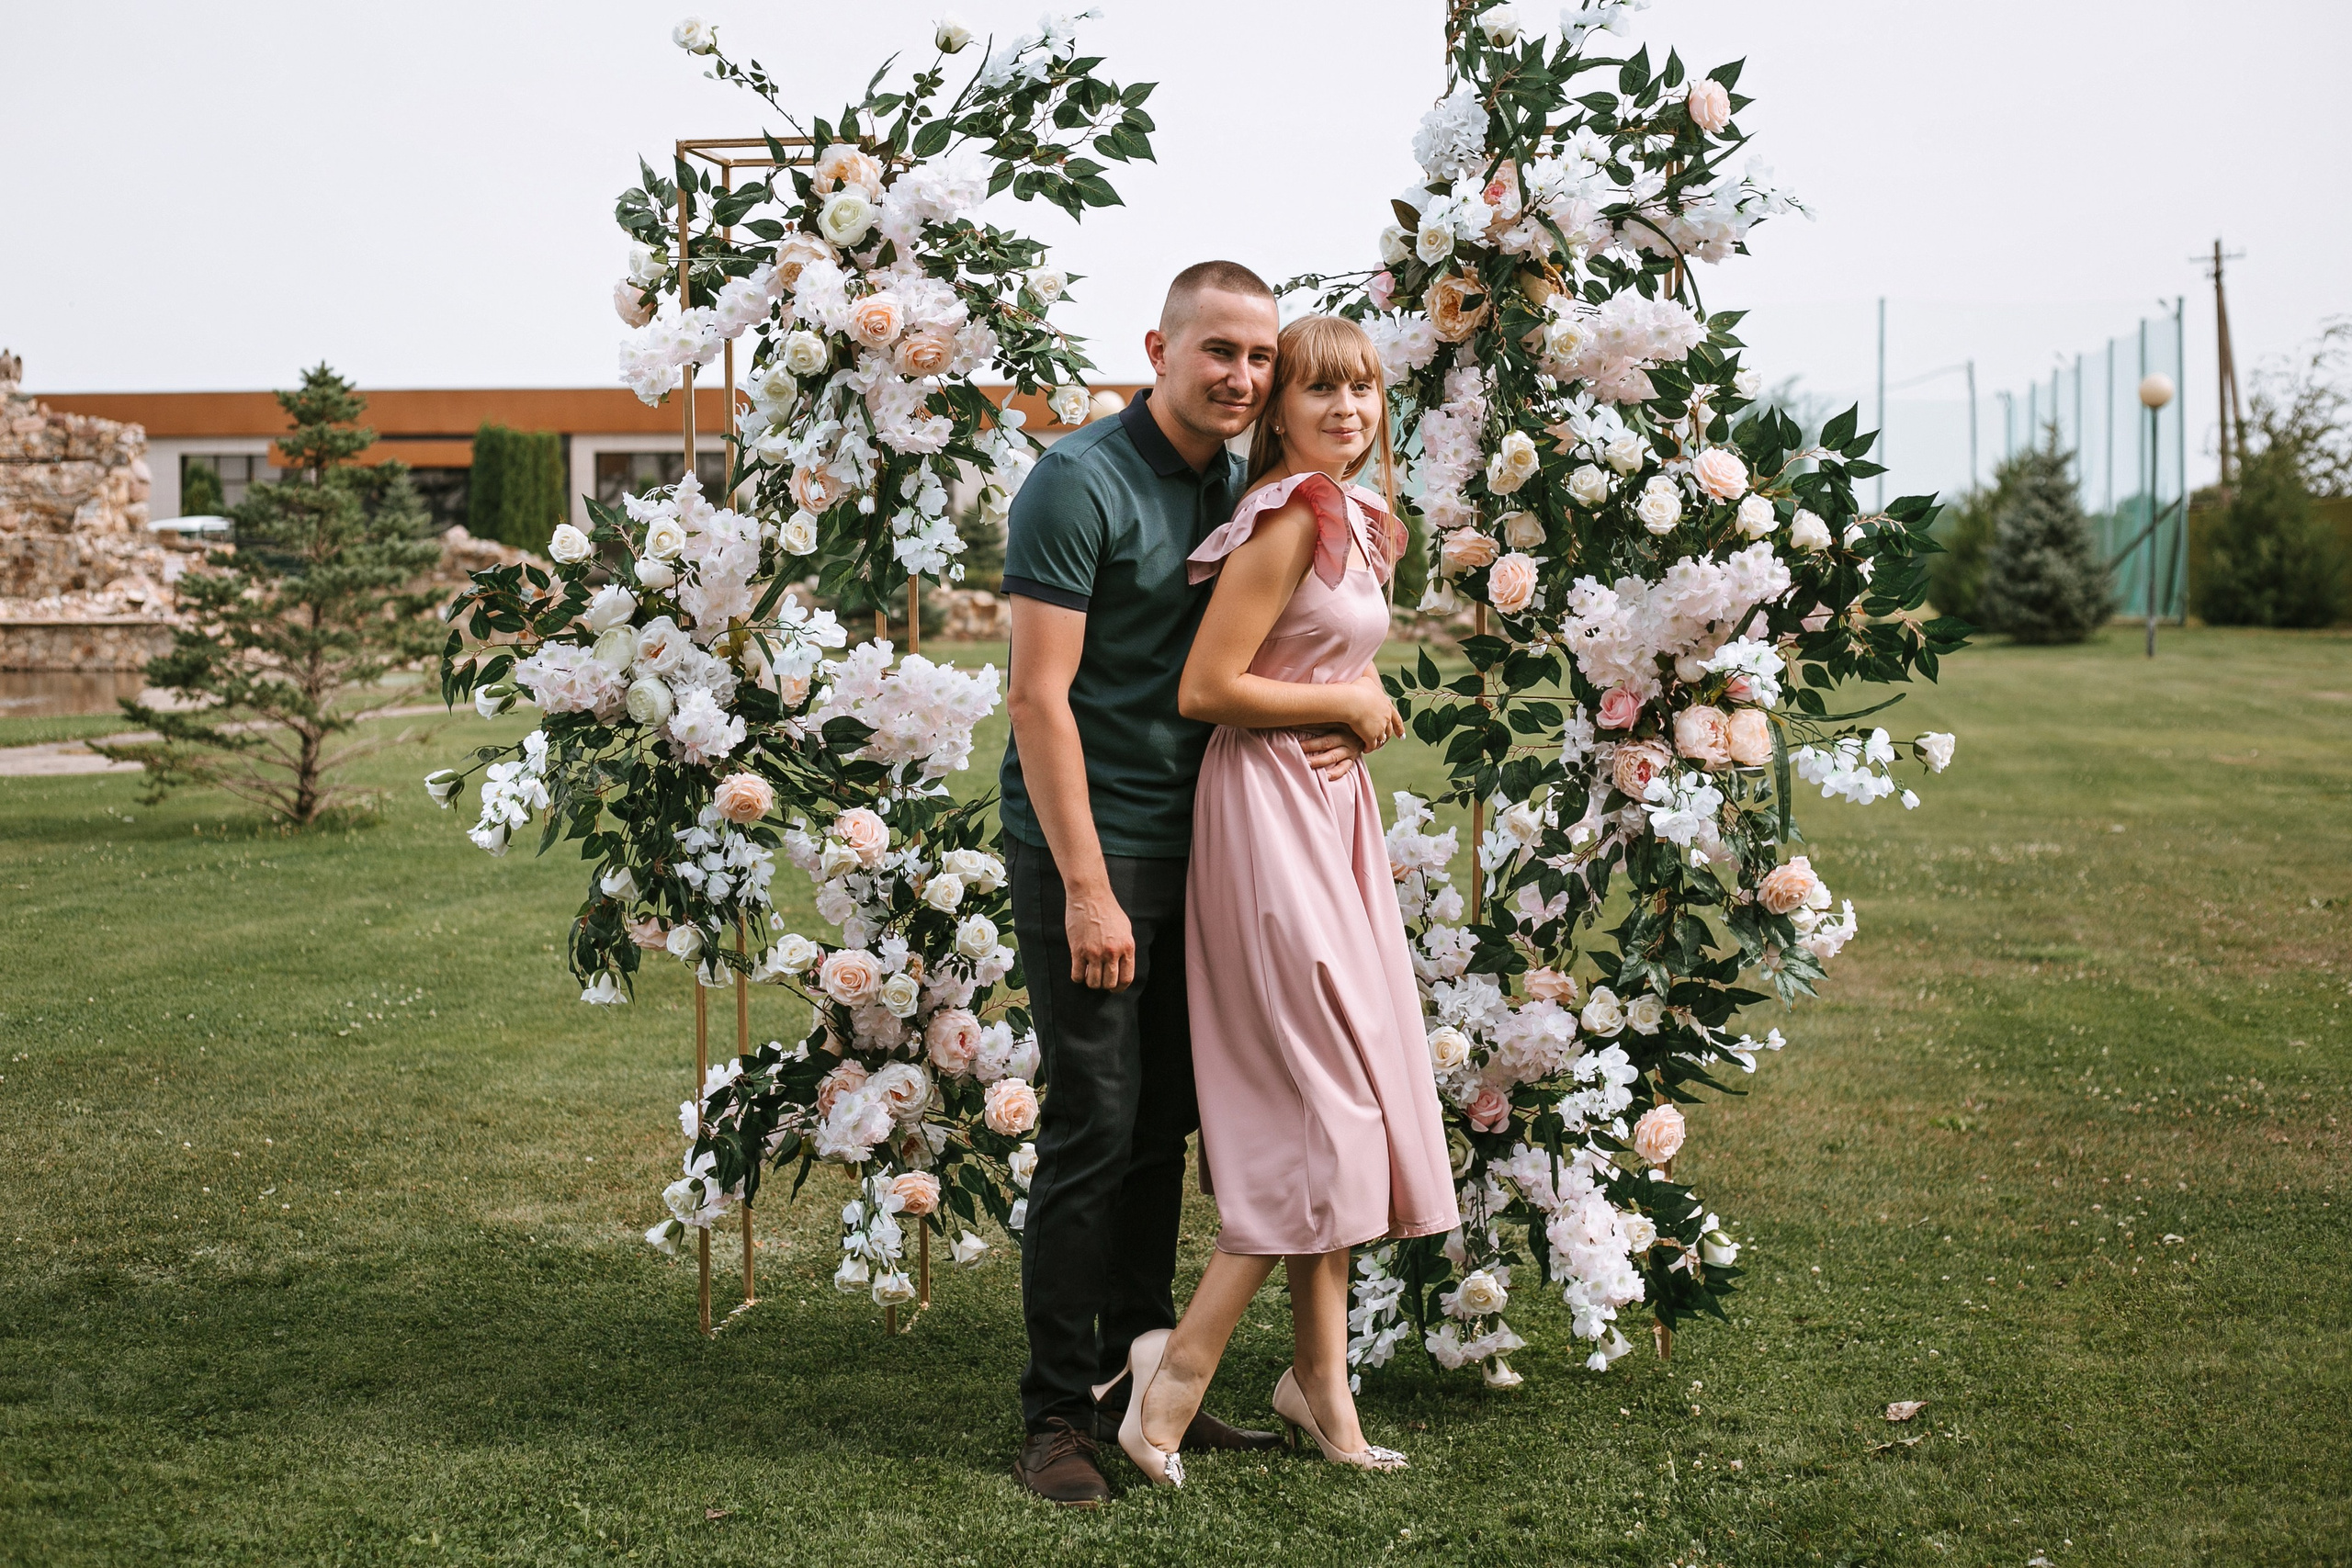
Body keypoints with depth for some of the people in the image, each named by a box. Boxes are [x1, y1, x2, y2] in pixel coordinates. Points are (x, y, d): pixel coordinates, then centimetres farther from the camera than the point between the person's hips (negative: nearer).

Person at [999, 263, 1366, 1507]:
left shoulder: (1239, 487, 12)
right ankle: (1058, 1413, 5)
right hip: (1086, 848, -7)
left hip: (1189, 846, 7)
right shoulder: (1080, 482, -12)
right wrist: (1086, 888, -20)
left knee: (1164, 1127, 12)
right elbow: (1038, 695, -16)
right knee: (1095, 1129, -5)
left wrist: (1339, 723, 0)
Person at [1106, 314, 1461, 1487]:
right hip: (1266, 806, -9)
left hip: (1332, 804, 10)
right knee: (1325, 1094, -9)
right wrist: (1352, 703, -9)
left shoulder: (1358, 520, 14)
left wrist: (1357, 712, 2)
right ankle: (1184, 1360, -1)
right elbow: (1205, 689, -19)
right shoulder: (1287, 521, -15)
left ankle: (1319, 1374, 16)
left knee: (1342, 1098, 9)